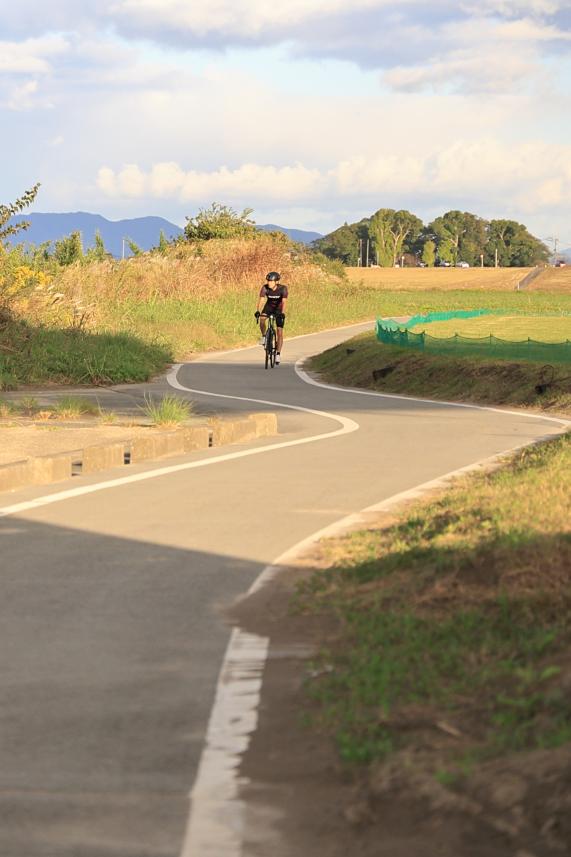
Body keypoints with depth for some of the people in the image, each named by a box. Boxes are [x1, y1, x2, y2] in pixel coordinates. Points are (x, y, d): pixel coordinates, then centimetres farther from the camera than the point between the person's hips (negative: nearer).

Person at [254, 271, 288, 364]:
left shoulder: (283, 289, -28)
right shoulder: (265, 288, -24)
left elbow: (284, 302, -37)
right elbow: (261, 300, -32)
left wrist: (282, 313, -53)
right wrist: (257, 311, -48)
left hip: (279, 309, -2)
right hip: (269, 307, 2)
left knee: (280, 332, -8)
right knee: (262, 319, -31)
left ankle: (278, 354, -1)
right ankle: (264, 336, -5)